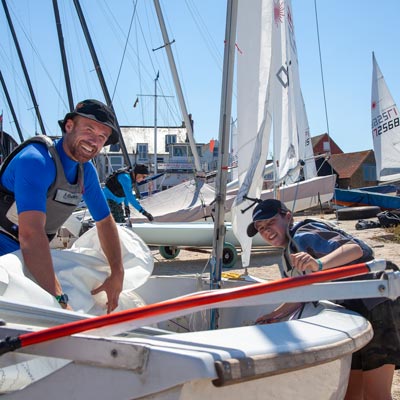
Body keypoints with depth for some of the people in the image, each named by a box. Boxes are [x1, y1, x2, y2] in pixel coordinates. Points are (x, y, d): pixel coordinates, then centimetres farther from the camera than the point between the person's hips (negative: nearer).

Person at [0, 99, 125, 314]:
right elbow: (30, 234, -38)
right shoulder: (36, 160, -27)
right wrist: (59, 299, -43)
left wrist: (117, 274, -2)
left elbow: (105, 221, 10)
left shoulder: (86, 171, 0)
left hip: (31, 257, 7)